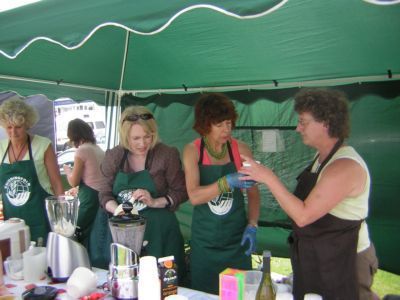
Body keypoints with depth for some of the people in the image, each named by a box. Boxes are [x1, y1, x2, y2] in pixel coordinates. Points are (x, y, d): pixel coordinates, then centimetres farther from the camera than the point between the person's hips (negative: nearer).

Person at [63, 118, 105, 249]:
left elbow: (74, 182, -7)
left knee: (80, 235, 3)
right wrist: (79, 189, 37)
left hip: (90, 199, -8)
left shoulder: (82, 150, -10)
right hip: (101, 196, 8)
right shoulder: (98, 149, 14)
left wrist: (67, 170, 13)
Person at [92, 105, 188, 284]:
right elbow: (105, 193, 7)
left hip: (158, 232, -2)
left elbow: (181, 192, -2)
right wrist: (116, 209, -13)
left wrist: (155, 202, -17)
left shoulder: (167, 154, -7)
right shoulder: (114, 156, 2)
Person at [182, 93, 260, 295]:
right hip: (204, 240, 0)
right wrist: (228, 182, -31)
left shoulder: (241, 149, -6)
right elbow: (194, 196, -19)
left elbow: (253, 193, 3)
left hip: (236, 239, 0)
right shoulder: (192, 151, -8)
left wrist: (252, 225, -10)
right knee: (204, 293, 11)